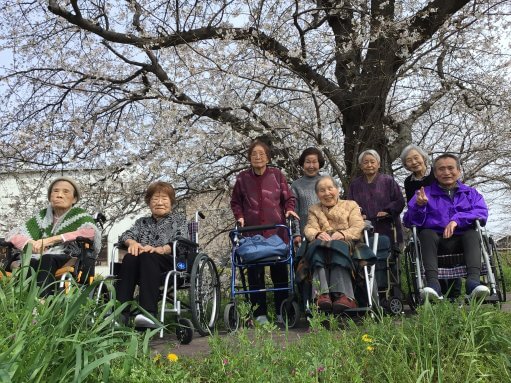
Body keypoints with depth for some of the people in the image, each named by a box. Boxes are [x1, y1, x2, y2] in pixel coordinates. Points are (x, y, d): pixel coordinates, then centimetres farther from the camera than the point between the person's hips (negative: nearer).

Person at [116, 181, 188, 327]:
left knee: (147, 257, -35)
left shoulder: (179, 219, 20)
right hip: (143, 265, 3)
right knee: (131, 257, -31)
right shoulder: (142, 222, 31)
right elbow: (125, 235, 13)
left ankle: (149, 313, -48)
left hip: (171, 263, -3)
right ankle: (121, 312, -42)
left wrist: (160, 249, -21)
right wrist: (132, 242, -13)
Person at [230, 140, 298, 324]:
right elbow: (235, 202, 14)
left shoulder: (277, 175, 4)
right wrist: (239, 216, -3)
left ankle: (282, 312, 18)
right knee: (254, 273, 2)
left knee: (280, 272, 5)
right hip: (252, 231, 1)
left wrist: (289, 209, -10)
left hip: (276, 231, 0)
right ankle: (260, 313, 13)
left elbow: (289, 198, 9)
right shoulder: (242, 178, 5)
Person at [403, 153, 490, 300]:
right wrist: (419, 205, -18)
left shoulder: (471, 193, 19)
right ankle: (433, 282, -45)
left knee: (472, 233, -28)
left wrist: (457, 219, -18)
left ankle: (473, 280, -44)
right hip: (435, 241, -1)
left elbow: (482, 213, -2)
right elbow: (409, 222, 2)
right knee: (427, 233, -31)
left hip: (462, 242, 1)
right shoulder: (424, 193, 14)